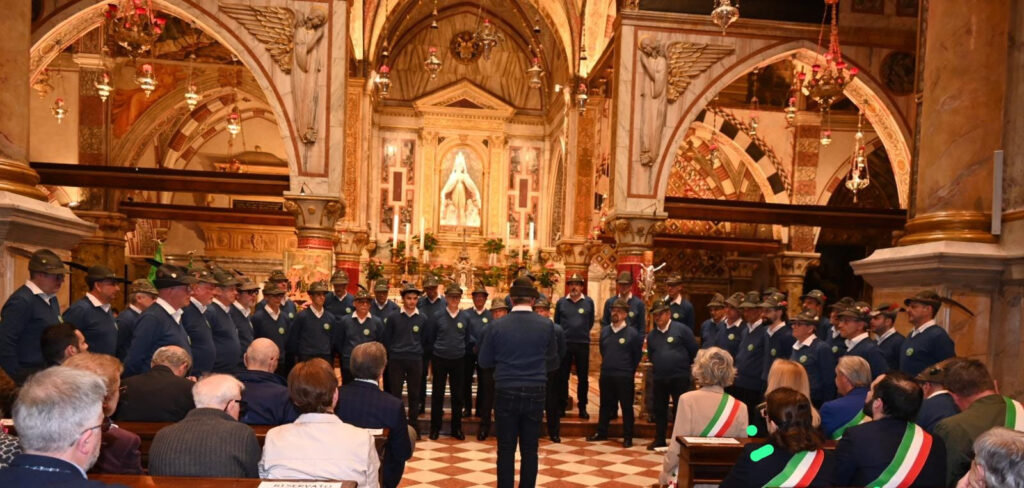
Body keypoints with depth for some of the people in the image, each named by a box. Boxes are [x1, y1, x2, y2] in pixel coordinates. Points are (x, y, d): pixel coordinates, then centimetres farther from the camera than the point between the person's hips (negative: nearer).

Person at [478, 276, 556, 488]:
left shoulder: (496, 326, -8)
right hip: (535, 393, 1)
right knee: (529, 449, 11)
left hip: (506, 392, -1)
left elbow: (484, 361, 2)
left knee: (506, 449, 8)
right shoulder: (546, 326, -5)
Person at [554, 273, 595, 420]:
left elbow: (591, 322, 11)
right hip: (564, 344, 0)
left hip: (583, 344, 0)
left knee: (583, 378, 5)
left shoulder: (589, 302, 1)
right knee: (563, 376, 7)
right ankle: (562, 406, 17)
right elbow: (556, 322, 11)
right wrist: (562, 335, 8)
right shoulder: (561, 302, 3)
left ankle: (582, 407, 15)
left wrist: (583, 334, 10)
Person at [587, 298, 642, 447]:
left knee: (626, 407, 4)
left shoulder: (632, 333, -7)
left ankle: (628, 437, 12)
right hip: (606, 375, 4)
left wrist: (629, 371, 6)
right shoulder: (604, 331, 6)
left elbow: (637, 356, 1)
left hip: (624, 377, -4)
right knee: (605, 405, 14)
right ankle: (601, 433, 26)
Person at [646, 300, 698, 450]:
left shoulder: (681, 329, -8)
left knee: (680, 410, 1)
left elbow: (694, 351, -2)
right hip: (659, 378, 5)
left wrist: (684, 364, 8)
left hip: (680, 377, -5)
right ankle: (659, 440, 22)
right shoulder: (651, 335, 8)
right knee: (659, 410, 11)